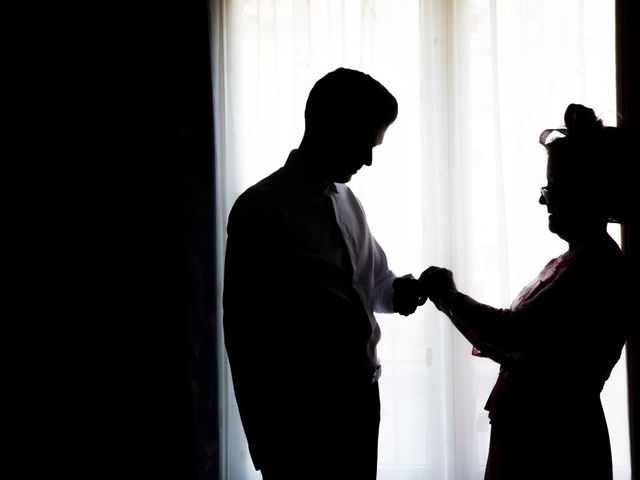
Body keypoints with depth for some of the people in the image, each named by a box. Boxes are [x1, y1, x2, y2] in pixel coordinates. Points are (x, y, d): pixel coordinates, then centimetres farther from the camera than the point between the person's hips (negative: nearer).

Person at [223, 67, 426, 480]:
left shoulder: (347, 201, 10)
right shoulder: (261, 210, -10)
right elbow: (245, 334, -10)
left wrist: (400, 291, -2)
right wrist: (265, 443, -10)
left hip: (360, 397, 7)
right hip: (301, 413, -6)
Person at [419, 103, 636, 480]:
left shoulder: (600, 267, -17)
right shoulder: (566, 264, 14)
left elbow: (515, 333, -26)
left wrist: (448, 296, -11)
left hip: (557, 446, -9)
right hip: (531, 437, 9)